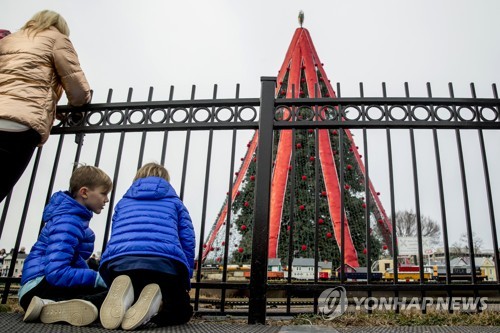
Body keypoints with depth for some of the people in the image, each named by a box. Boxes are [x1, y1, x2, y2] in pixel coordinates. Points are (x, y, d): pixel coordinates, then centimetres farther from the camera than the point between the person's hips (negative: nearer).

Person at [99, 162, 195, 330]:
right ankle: (155, 296, -12)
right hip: (165, 263, -2)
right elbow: (188, 243, 18)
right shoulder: (174, 202, 28)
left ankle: (122, 295, -7)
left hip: (119, 263, 2)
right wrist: (185, 282, 25)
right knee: (181, 311, 25)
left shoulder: (123, 202, 34)